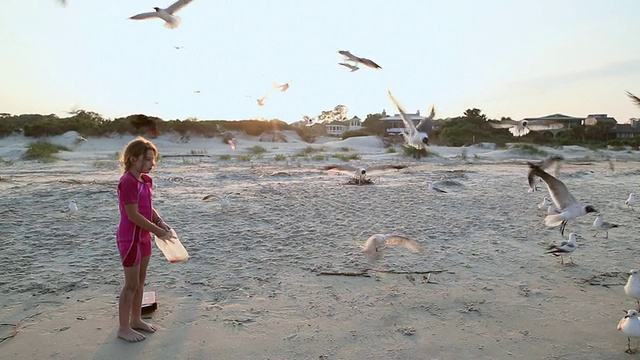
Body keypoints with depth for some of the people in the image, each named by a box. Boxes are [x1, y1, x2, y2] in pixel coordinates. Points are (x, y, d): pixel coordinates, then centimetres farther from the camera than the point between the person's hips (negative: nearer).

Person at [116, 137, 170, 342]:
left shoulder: (146, 180, 6)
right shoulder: (128, 182, -22)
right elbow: (134, 215, -23)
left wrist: (160, 221, -2)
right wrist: (157, 230, -16)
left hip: (143, 236, 9)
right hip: (130, 238, -9)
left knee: (140, 281, 18)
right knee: (131, 284, 2)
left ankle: (136, 319, 33)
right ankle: (123, 328, 17)